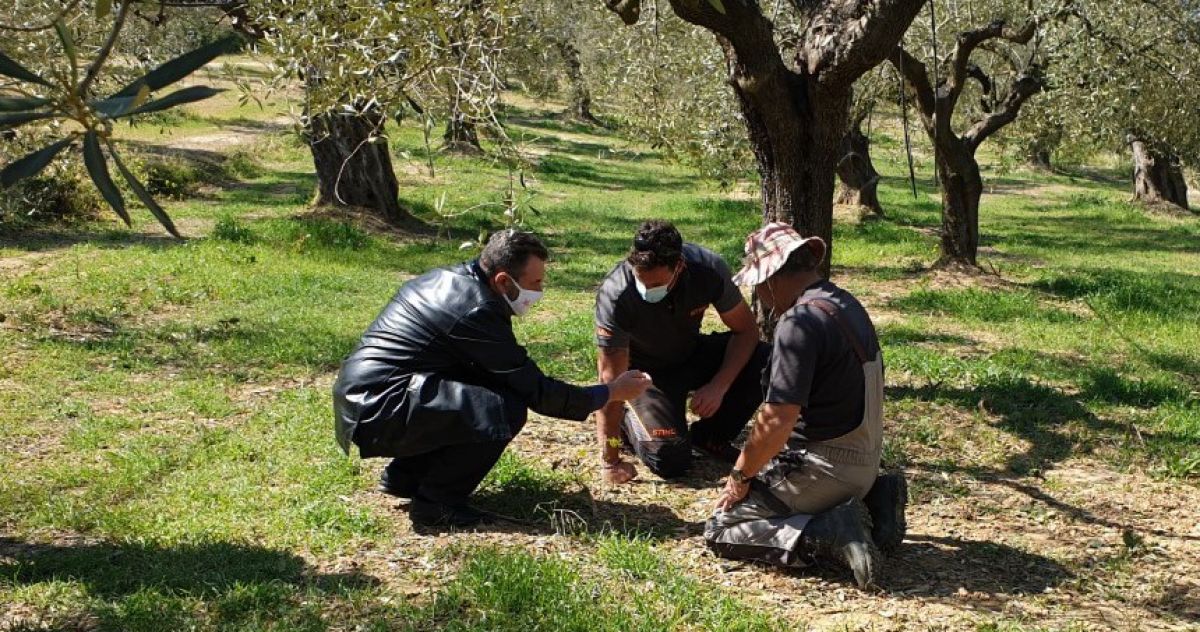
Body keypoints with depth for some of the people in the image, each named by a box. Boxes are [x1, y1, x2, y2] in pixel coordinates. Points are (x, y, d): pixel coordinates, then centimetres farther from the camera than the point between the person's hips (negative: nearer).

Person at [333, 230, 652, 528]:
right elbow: (538, 393, -13)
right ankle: (435, 503, -4)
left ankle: (402, 477, 20)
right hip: (377, 413, -10)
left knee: (491, 382, 18)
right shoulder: (478, 312, -18)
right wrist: (610, 393, -2)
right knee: (506, 409, -20)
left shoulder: (451, 276, 11)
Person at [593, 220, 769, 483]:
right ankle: (627, 420, 11)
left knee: (766, 363, -22)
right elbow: (611, 379, -29)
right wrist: (611, 462, -26)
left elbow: (746, 330, -12)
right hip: (647, 371, -3)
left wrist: (719, 387, -27)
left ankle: (711, 436, 2)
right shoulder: (613, 295, -33)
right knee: (671, 460, -23)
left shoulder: (709, 269, -26)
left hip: (694, 353, 3)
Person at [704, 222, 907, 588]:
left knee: (719, 532, -4)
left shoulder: (800, 322, -21)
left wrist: (740, 476, -11)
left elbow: (777, 421, -26)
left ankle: (831, 533, -17)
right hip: (865, 461, 9)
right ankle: (870, 501, 10)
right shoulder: (848, 306, 9)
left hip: (822, 467, -9)